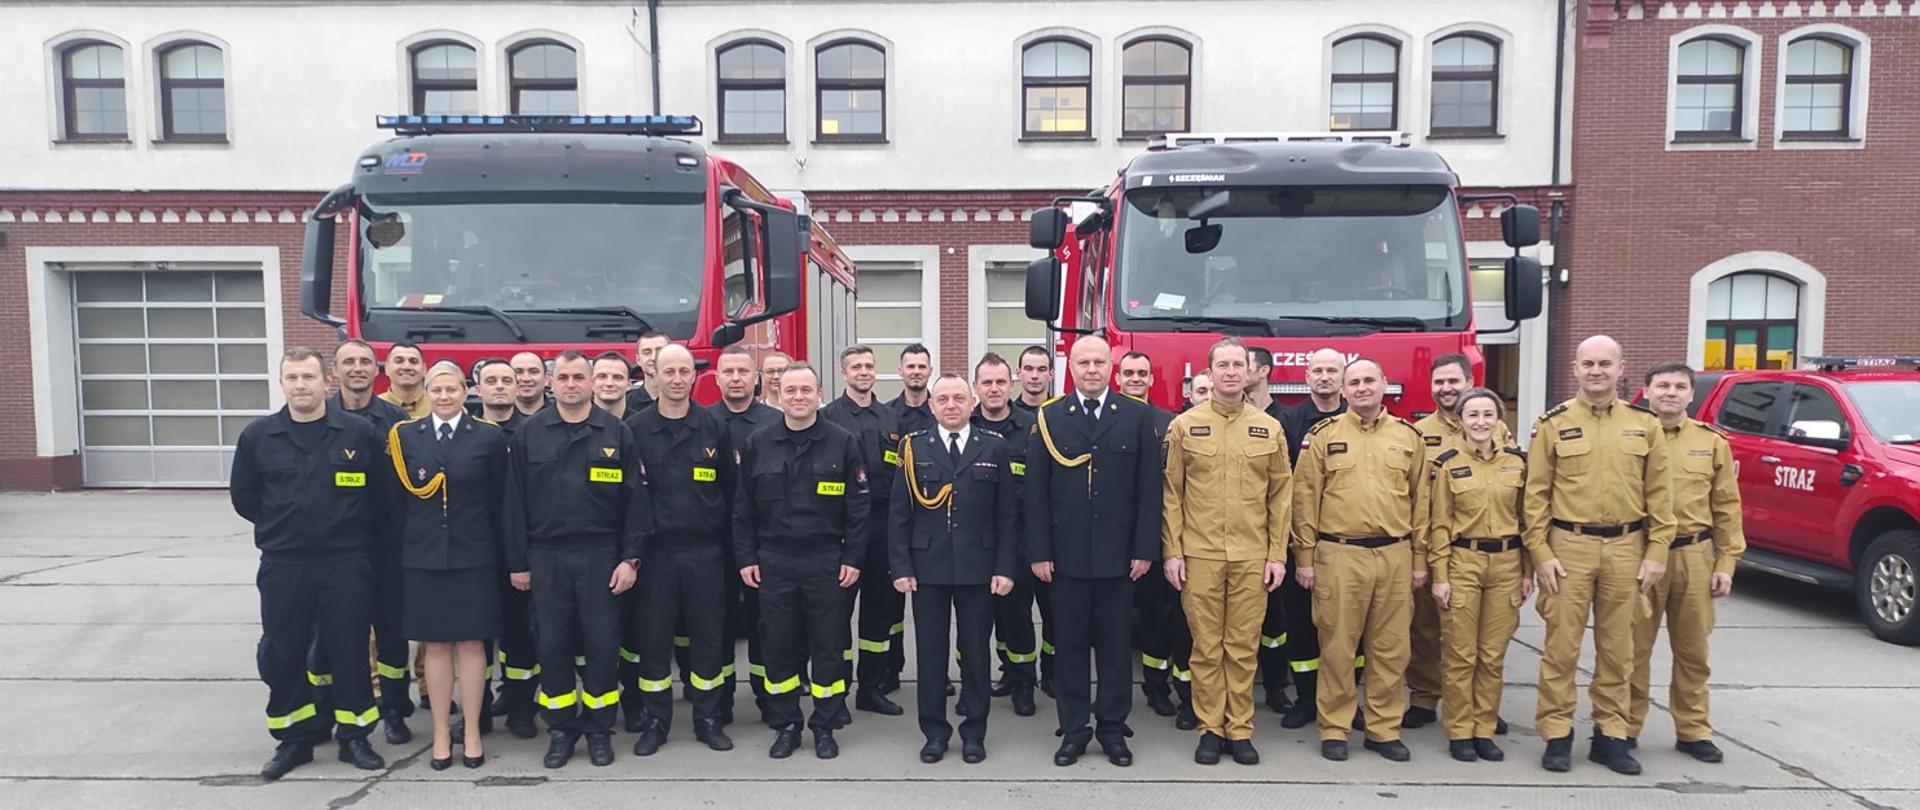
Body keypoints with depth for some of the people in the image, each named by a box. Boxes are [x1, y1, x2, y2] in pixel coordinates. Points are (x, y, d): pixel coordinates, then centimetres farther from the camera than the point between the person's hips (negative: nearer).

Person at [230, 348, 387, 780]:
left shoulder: (359, 432, -3)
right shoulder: (257, 436, 1)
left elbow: (380, 495, 5)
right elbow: (243, 497, 11)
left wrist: (359, 537, 7)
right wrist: (281, 528, 12)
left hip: (346, 563, -1)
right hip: (282, 564, 2)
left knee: (349, 650, 5)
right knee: (282, 654, 8)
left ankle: (354, 737, 19)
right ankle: (294, 739, 23)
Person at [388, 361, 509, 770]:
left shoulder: (489, 437, -1)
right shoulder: (404, 436, 4)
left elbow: (498, 502, 0)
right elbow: (397, 500, 4)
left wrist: (501, 555, -1)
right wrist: (398, 553, 0)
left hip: (474, 556, -1)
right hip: (423, 556, 1)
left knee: (471, 643, 4)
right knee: (435, 645, 8)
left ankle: (472, 733, 15)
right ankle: (441, 734, 18)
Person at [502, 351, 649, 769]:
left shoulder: (617, 433, 0)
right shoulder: (528, 433, 4)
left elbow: (635, 500, -1)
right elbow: (515, 502, 4)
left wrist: (630, 558, -7)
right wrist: (517, 562, 2)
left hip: (600, 556, -1)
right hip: (546, 557, 1)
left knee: (602, 644, 4)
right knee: (552, 645, 6)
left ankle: (599, 728, 18)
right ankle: (561, 728, 20)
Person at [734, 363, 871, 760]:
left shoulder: (843, 443, -2)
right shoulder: (757, 444, 4)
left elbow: (857, 507, -2)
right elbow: (743, 507, 7)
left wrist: (853, 558, -6)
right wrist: (746, 558, 2)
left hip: (827, 561, -1)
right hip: (773, 561, 2)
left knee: (828, 646, 6)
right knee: (778, 646, 7)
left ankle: (825, 727, 19)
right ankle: (786, 725, 22)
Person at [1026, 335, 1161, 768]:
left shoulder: (1137, 416, 3)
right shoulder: (1049, 417, 3)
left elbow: (1149, 488, 1)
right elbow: (1036, 491, 1)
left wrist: (1144, 549, -5)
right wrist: (1039, 552, -4)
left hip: (1118, 553, 0)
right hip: (1067, 553, 0)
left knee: (1115, 644, 8)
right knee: (1070, 644, 7)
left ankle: (1113, 728, 21)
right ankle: (1073, 730, 18)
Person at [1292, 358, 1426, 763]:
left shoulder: (1408, 436, 9)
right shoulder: (1322, 435, 2)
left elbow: (1420, 501, 11)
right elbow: (1305, 499, 1)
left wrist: (1420, 559, 8)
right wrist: (1304, 558, -2)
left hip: (1395, 556, 2)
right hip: (1338, 556, -2)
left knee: (1390, 648, 8)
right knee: (1337, 646, 3)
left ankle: (1384, 729, 20)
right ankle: (1333, 729, 15)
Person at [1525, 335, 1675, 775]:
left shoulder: (1645, 424, 6)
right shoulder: (1553, 423, 0)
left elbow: (1659, 493, 6)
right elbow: (1536, 493, -1)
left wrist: (1656, 552, 0)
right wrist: (1540, 552, -7)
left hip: (1626, 548, 2)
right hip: (1569, 545, -2)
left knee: (1617, 648, 10)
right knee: (1562, 646, 2)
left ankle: (1610, 735, 21)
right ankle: (1557, 734, 12)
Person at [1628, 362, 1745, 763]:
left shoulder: (1711, 442, 8)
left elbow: (1727, 507, 8)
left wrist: (1726, 562, 2)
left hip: (1694, 557, 3)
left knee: (1693, 650, 12)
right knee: (1635, 647, 4)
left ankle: (1693, 730, 24)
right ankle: (1627, 726, 15)